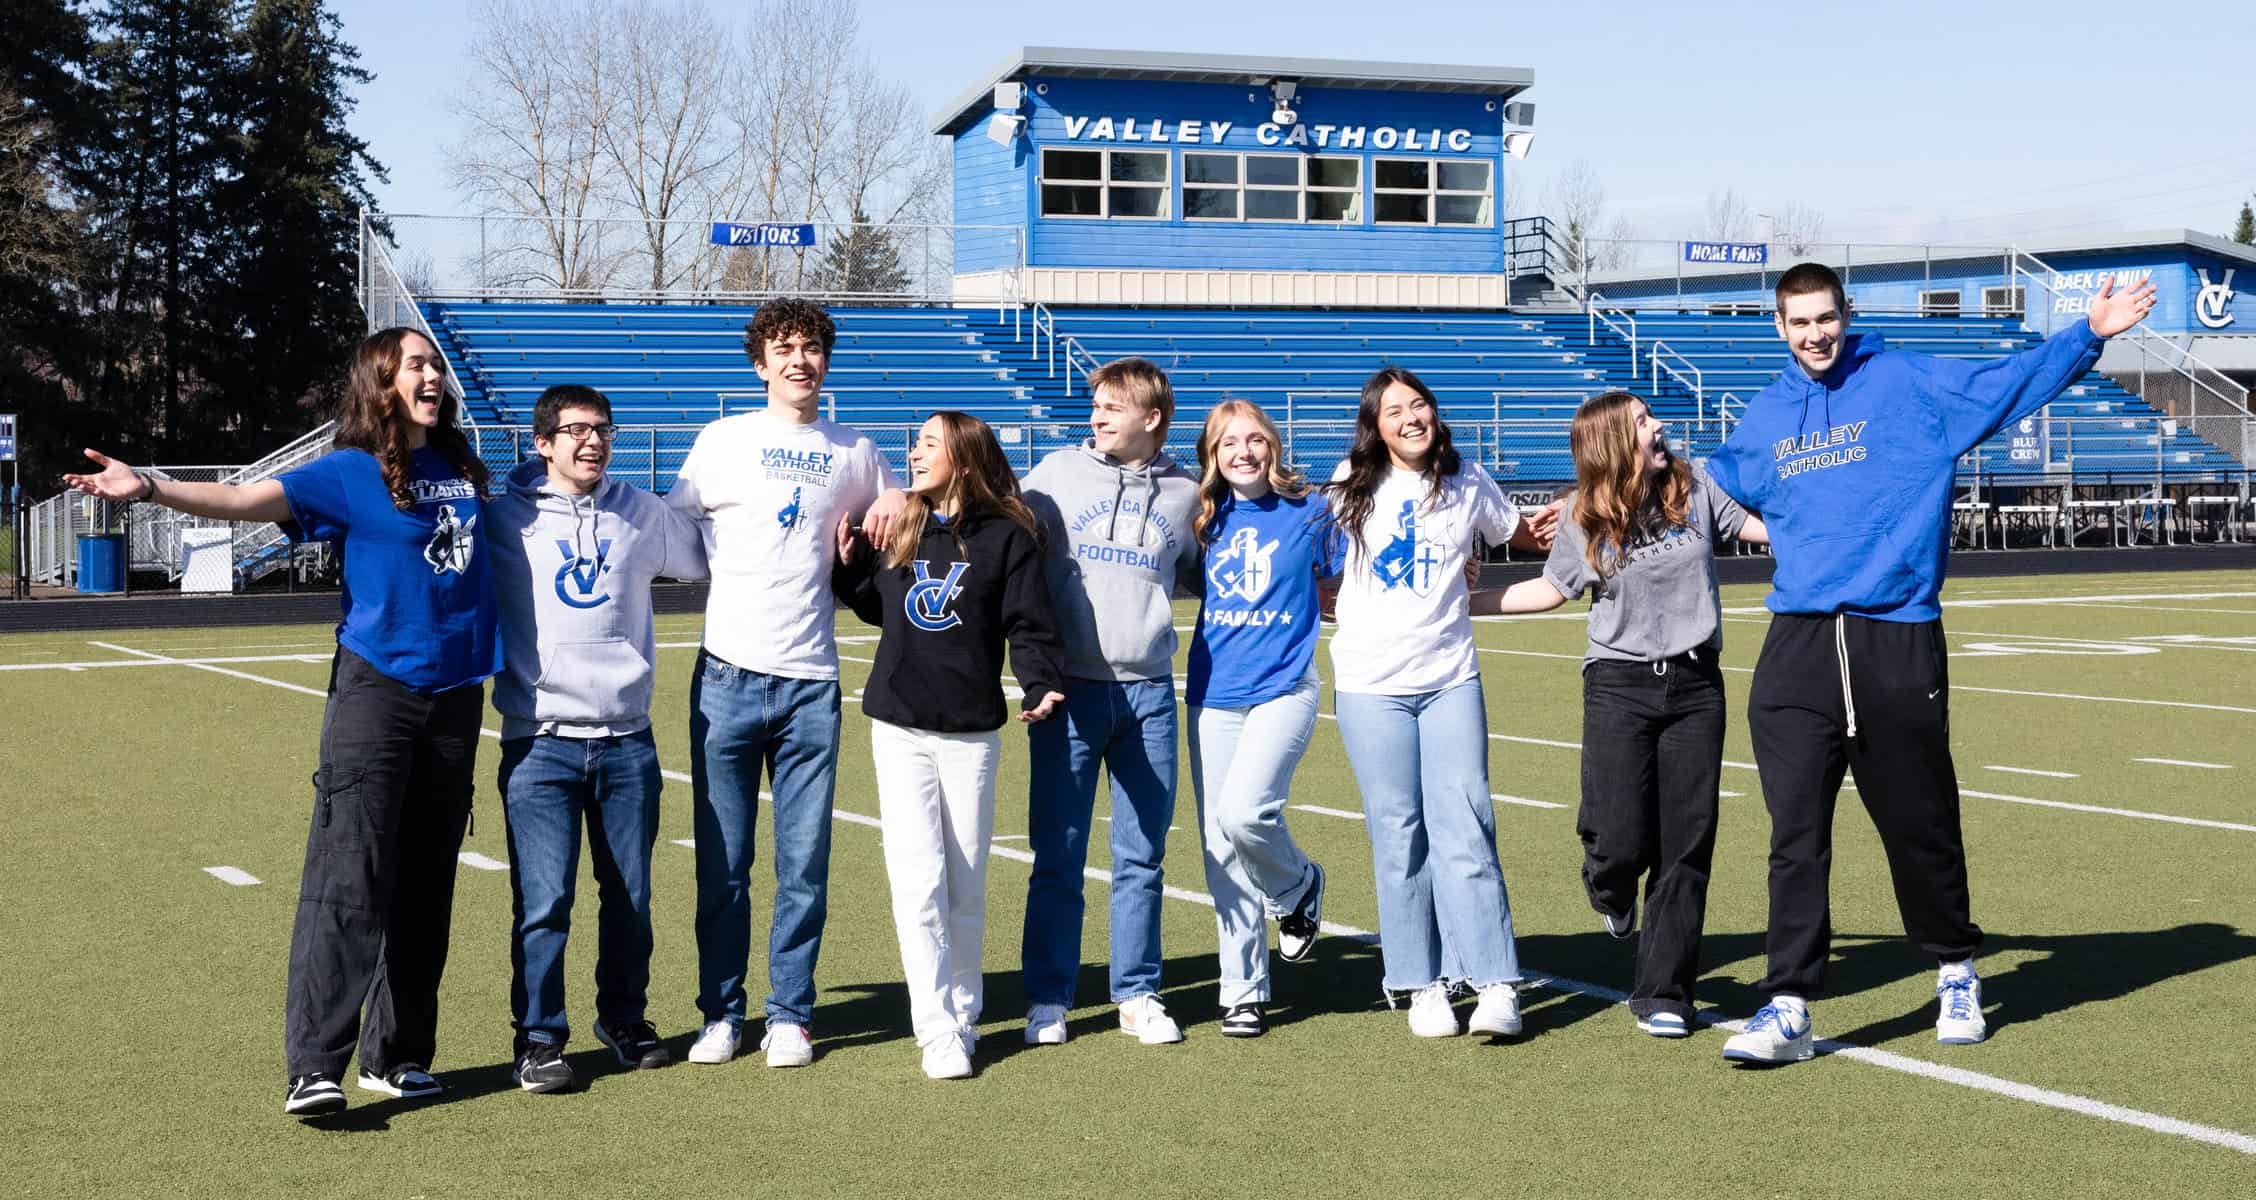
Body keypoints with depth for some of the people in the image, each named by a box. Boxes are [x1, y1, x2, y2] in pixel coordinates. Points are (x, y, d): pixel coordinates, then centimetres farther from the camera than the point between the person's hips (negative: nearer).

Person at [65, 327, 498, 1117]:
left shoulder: (464, 469, 11)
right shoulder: (350, 474, -4)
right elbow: (243, 499, -16)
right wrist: (148, 488, -30)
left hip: (457, 692, 5)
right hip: (378, 687, -5)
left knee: (425, 884, 8)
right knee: (349, 879, -12)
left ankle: (399, 1054, 17)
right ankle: (314, 1067, -12)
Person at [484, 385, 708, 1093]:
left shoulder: (642, 514, 9)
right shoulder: (505, 518, 0)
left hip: (628, 738, 3)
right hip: (541, 742, -3)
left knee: (631, 895, 10)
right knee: (543, 900, -7)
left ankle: (624, 1019, 27)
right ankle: (539, 1036, 5)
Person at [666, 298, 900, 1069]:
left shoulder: (856, 454, 10)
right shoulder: (725, 441, 4)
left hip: (812, 682, 1)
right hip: (729, 676, -1)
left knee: (804, 863, 2)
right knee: (723, 861, 3)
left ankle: (790, 1015, 12)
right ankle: (721, 1012, 13)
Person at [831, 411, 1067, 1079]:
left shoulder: (1007, 536, -3)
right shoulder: (897, 528, 8)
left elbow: (1029, 626, -6)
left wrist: (1042, 687, -23)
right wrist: (848, 565, 5)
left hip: (972, 731, -2)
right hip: (900, 729, 2)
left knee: (966, 885, 8)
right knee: (919, 881, -8)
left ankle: (964, 1013, 24)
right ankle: (938, 1032, -5)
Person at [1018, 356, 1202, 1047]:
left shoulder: (1185, 493, 9)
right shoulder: (1058, 472, 4)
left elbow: (1202, 576, 23)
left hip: (1148, 691, 2)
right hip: (1070, 687, -1)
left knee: (1142, 855, 8)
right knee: (1058, 855, 2)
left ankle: (1138, 995, 18)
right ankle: (1047, 998, 11)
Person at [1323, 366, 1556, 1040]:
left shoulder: (1468, 484, 6)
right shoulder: (1350, 486, 5)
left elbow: (1515, 533, 23)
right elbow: (1327, 565, 23)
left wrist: (1541, 531, 4)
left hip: (1450, 680, 0)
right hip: (1370, 685, 0)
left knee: (1464, 828, -7)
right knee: (1399, 837, 1)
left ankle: (1495, 984, -7)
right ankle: (1423, 986, 8)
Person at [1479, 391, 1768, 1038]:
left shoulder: (1694, 489, 2)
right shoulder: (1585, 521, -2)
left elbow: (1759, 525, 14)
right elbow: (1552, 589, 11)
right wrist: (1465, 601, 8)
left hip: (1695, 685, 2)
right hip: (1619, 686, -2)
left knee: (1685, 846, 1)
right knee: (1621, 839, -11)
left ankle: (1662, 993, 12)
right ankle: (1611, 888, 29)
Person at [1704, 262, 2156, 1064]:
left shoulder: (1910, 384, 4)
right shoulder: (1763, 419, 15)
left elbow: (2011, 385, -3)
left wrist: (2090, 335, -15)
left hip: (1899, 644, -2)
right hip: (1798, 646, 3)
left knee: (1920, 825, 8)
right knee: (1796, 835, -3)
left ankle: (1956, 974, 30)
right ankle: (1789, 1007, -1)